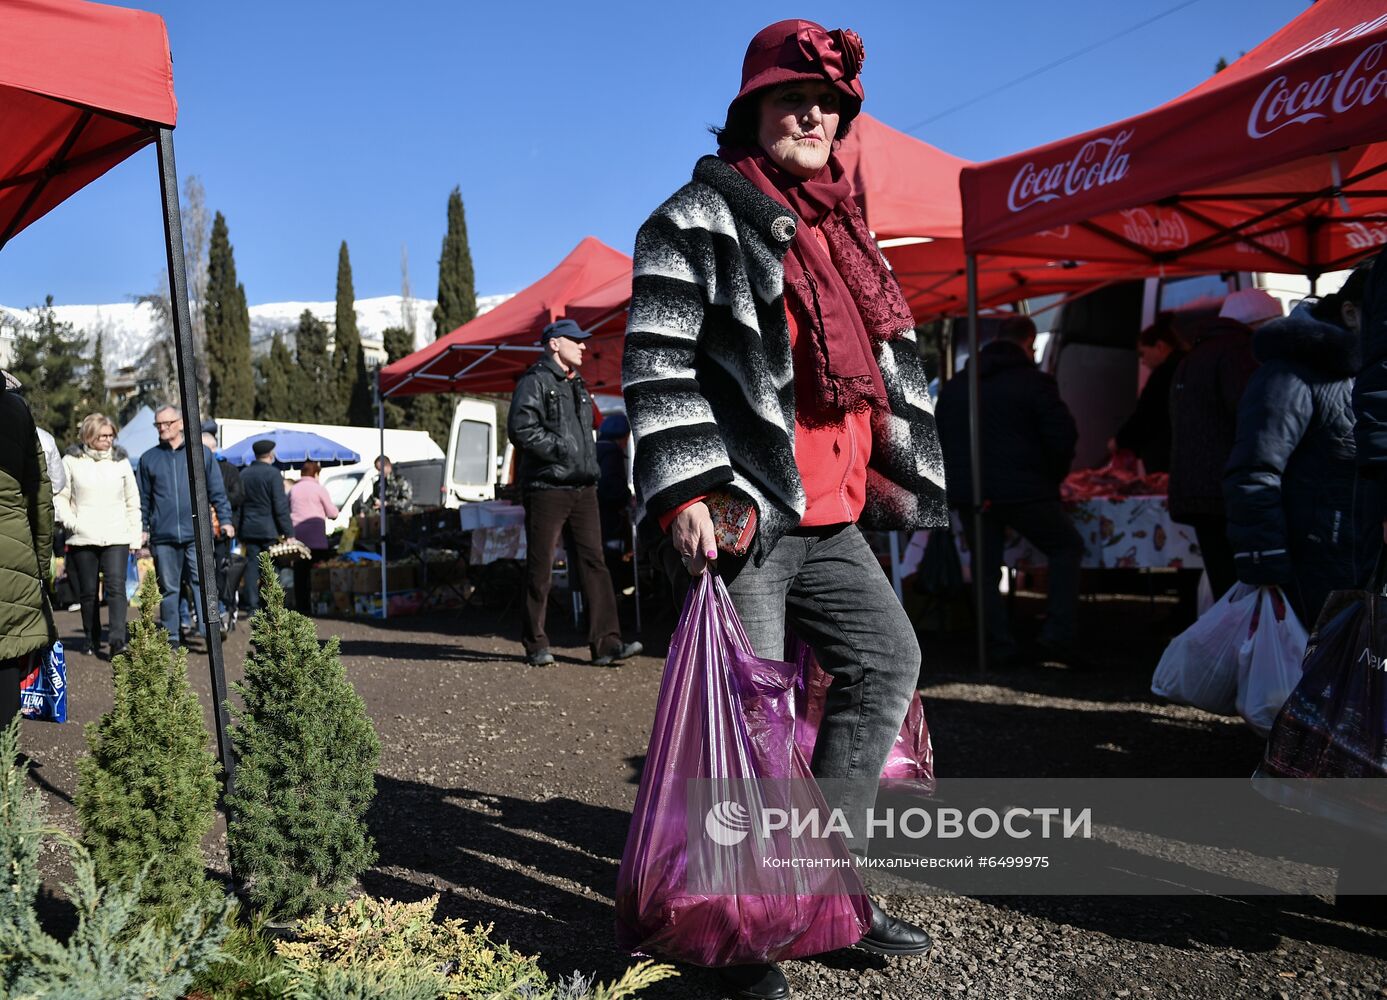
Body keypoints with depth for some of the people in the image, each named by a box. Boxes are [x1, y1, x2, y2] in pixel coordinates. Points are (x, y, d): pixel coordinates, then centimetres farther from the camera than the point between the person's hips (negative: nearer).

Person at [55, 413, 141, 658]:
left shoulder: (121, 461, 10)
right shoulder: (71, 461, 4)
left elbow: (133, 501, 12)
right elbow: (60, 496, 6)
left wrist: (136, 535, 8)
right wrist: (70, 521, -10)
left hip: (117, 538, 0)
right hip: (83, 538, 0)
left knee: (116, 587, -14)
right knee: (88, 592, 7)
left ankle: (119, 640, -21)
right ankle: (92, 642, 18)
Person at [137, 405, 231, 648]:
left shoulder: (201, 452, 6)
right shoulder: (149, 458, 11)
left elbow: (217, 491, 7)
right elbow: (143, 498, 14)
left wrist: (225, 519, 0)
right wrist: (142, 527, 8)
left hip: (197, 533, -2)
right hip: (163, 536, 2)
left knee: (202, 582, -7)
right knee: (168, 588, 7)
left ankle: (209, 631, -6)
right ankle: (171, 637, 14)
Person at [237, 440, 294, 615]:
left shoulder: (244, 474, 8)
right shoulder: (273, 473, -9)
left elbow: (238, 503, 10)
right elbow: (281, 506, -13)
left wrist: (239, 533, 15)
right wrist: (288, 532, -10)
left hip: (248, 528, 5)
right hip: (269, 529, -5)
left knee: (252, 567, 6)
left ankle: (252, 606, 6)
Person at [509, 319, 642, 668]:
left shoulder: (577, 385, 21)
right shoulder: (535, 382, -5)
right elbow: (522, 430, -17)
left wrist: (590, 464, 16)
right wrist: (562, 450, -16)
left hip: (583, 488, 7)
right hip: (547, 488, -7)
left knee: (594, 562, 0)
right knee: (541, 568, 0)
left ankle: (606, 643, -2)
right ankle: (536, 645, 11)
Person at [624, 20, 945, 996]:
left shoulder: (837, 225, 21)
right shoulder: (701, 219, -4)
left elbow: (883, 362, 26)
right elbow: (656, 364, -13)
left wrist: (888, 478, 23)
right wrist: (687, 491, -21)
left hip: (828, 512, 9)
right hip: (743, 507, -9)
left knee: (890, 657, 12)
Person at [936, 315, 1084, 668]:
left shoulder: (954, 386, 11)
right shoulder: (1034, 382, -6)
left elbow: (940, 440, 13)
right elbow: (1064, 437, -10)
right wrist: (1051, 479, 5)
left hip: (969, 494, 4)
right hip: (1023, 491, -4)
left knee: (985, 569, 13)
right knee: (1067, 547, 12)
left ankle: (1001, 648, 10)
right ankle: (1058, 636, 4)